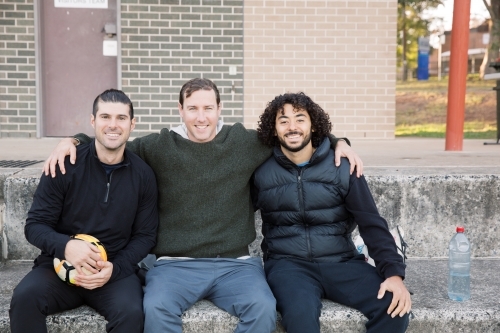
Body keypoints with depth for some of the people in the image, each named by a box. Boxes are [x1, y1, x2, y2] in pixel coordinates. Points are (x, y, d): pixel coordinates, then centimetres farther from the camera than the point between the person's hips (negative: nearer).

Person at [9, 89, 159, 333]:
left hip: (116, 270, 0)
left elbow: (145, 235, 4)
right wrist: (65, 246, -24)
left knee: (132, 312, -30)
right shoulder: (65, 165, -5)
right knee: (24, 297, -29)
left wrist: (115, 267, -13)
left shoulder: (143, 175, 0)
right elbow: (35, 224, -2)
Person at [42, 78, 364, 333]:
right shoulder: (160, 146, 4)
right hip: (176, 264, 0)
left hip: (235, 263, 1)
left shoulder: (244, 142, 6)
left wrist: (337, 142, 7)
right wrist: (72, 140, 0)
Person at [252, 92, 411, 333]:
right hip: (288, 263, -1)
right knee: (300, 313, -35)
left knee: (394, 308, -21)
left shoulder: (342, 168, 1)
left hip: (341, 261, 2)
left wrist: (393, 272, -14)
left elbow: (371, 223, -1)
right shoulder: (261, 171, 2)